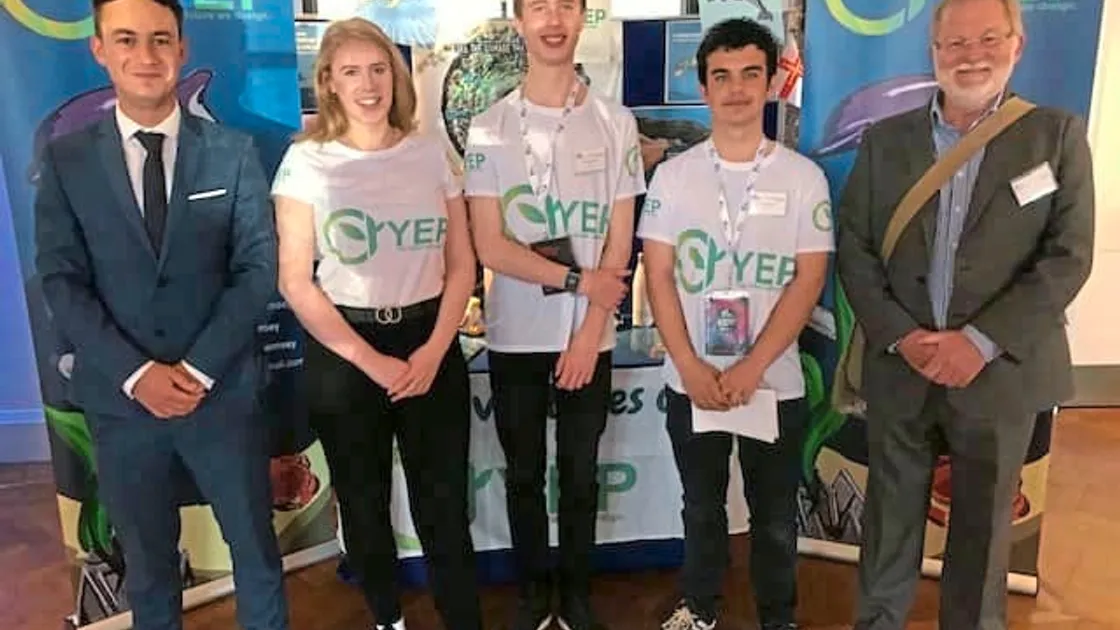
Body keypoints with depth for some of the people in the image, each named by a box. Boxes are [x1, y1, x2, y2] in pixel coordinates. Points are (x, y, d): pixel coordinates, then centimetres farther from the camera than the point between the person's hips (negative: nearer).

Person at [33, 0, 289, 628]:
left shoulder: (234, 151, 0)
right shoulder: (66, 159, 2)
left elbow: (259, 266, -5)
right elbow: (62, 281, -3)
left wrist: (199, 367, -13)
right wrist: (136, 373, -14)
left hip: (223, 389, 0)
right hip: (121, 398, 1)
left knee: (257, 548, 12)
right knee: (148, 562, 17)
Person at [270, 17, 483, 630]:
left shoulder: (429, 153, 2)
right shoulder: (305, 161, -4)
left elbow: (461, 264, 3)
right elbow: (295, 281, -6)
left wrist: (433, 352, -9)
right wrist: (370, 360, -11)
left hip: (430, 344, 1)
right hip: (342, 352, 0)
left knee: (443, 503, 5)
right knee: (363, 503, 15)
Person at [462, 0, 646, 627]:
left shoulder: (615, 123, 0)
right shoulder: (488, 129, -1)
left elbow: (620, 241, -2)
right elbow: (490, 247, -7)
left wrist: (589, 333, -8)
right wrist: (578, 279, -13)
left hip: (590, 338, 0)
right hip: (515, 336, 0)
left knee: (581, 475, 12)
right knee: (524, 475, 13)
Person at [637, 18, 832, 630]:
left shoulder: (803, 176, -2)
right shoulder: (673, 174, -1)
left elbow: (808, 281, -6)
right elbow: (658, 276, -3)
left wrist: (752, 368, -15)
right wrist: (691, 367, -12)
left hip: (775, 382, 0)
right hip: (691, 381, 1)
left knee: (775, 515, 14)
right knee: (702, 507, 17)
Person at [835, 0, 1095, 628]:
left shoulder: (1057, 135, 1)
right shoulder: (885, 141, 5)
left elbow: (1068, 257, -6)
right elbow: (854, 250, 2)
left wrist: (981, 341, -16)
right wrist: (901, 337, -11)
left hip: (1000, 372, -1)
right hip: (900, 369, 1)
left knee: (983, 531, 13)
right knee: (890, 523, 13)